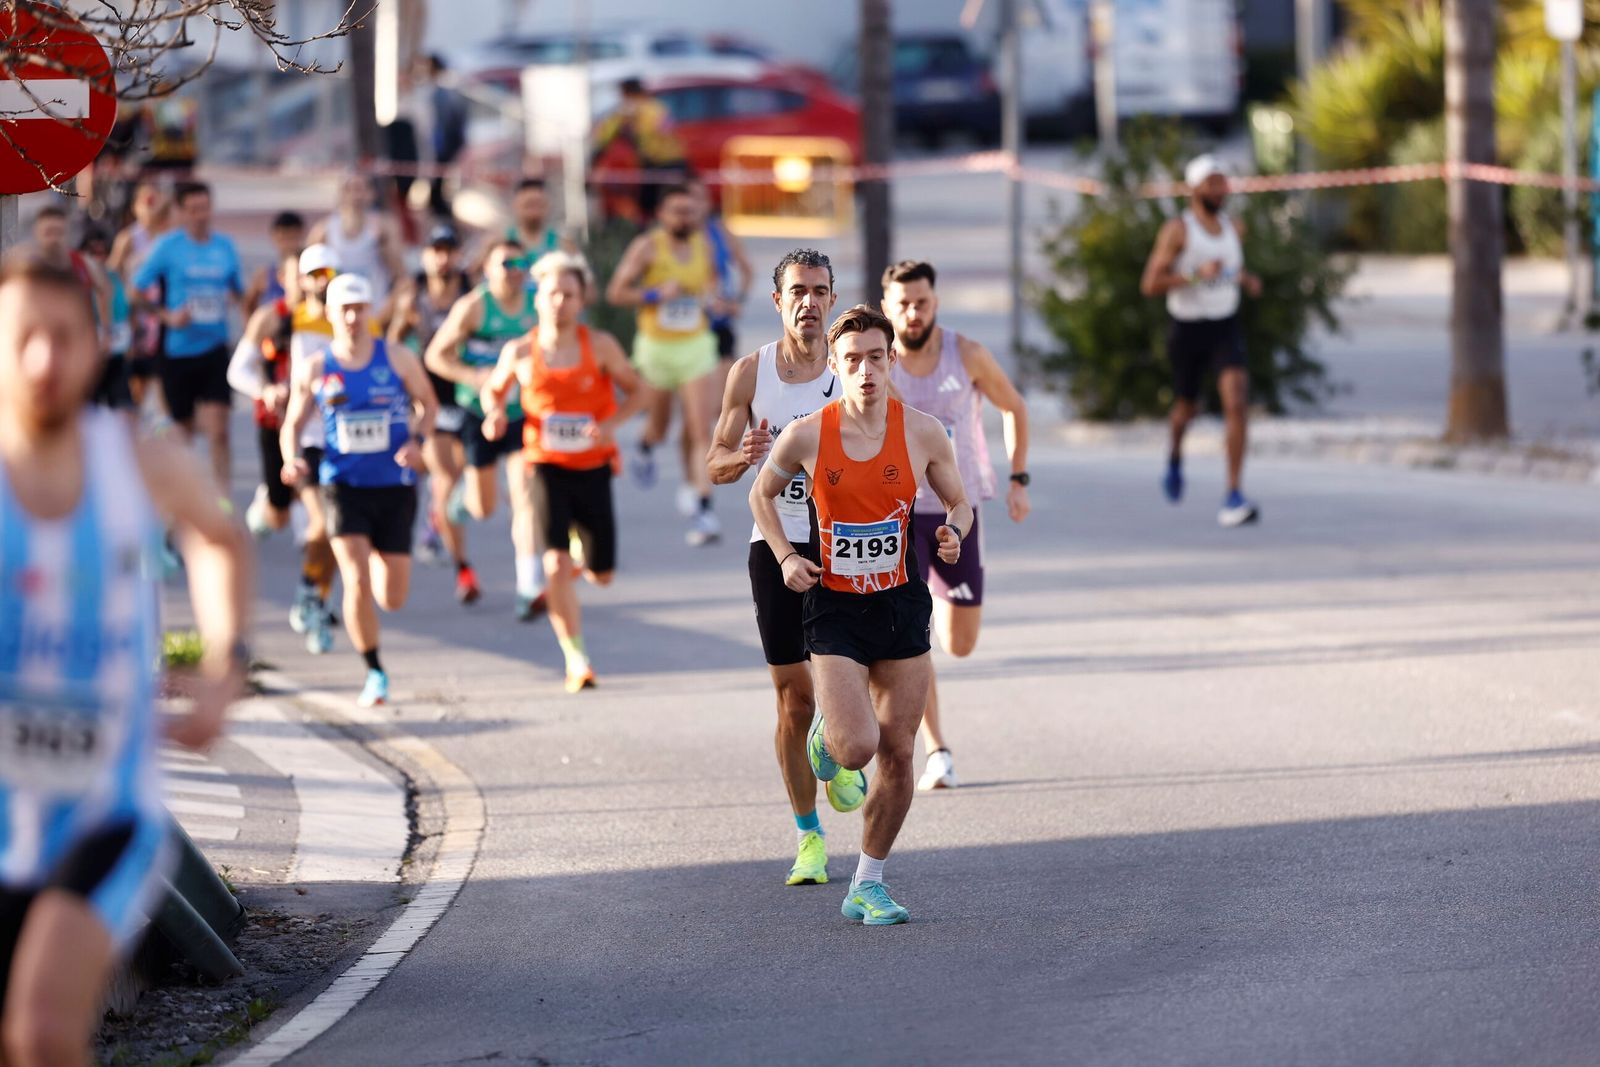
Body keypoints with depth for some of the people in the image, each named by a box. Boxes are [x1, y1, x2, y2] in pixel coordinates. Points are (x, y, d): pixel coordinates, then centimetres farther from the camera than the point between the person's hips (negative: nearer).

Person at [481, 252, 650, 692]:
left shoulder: (600, 346, -5)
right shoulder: (520, 353, -3)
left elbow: (637, 391, 5)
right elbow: (494, 389, 14)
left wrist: (612, 423, -14)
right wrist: (495, 413, -9)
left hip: (593, 469, 1)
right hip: (546, 468, -1)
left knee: (600, 573, 8)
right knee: (556, 564, -18)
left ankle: (580, 565, 47)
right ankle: (576, 659, -10)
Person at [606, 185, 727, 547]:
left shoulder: (702, 243, 2)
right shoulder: (647, 247, -11)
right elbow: (616, 292, -9)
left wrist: (712, 298, 0)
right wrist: (655, 294, -22)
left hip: (696, 344, 2)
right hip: (656, 348, -2)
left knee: (700, 431, -11)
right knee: (659, 428, 14)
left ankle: (703, 510, -13)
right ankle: (645, 446, 54)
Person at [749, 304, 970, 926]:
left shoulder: (922, 433, -5)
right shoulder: (806, 436, -9)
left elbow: (959, 504, 9)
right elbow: (762, 493, 9)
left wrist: (954, 533, -14)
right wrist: (785, 556, -5)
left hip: (902, 605, 2)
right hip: (834, 608, -2)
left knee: (897, 756, 4)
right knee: (857, 748, -17)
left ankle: (867, 886, 20)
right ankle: (826, 734, 22)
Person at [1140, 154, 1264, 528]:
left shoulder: (1234, 227, 4)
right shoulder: (1177, 230, -12)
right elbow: (1149, 284, -16)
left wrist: (1246, 280, 4)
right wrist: (1196, 275, -26)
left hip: (1226, 328, 2)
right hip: (1188, 329, -2)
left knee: (1236, 403, -18)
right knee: (1186, 407, 16)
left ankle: (1234, 496, -20)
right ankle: (1175, 458, 53)